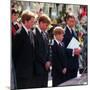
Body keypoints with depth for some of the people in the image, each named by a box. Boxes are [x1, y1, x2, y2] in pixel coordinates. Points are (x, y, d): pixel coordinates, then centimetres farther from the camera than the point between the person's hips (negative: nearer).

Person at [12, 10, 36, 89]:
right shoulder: (19, 34, -17)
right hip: (23, 70, -8)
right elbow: (15, 53, -13)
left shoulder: (30, 32, 8)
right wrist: (18, 67, -6)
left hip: (30, 69, 8)